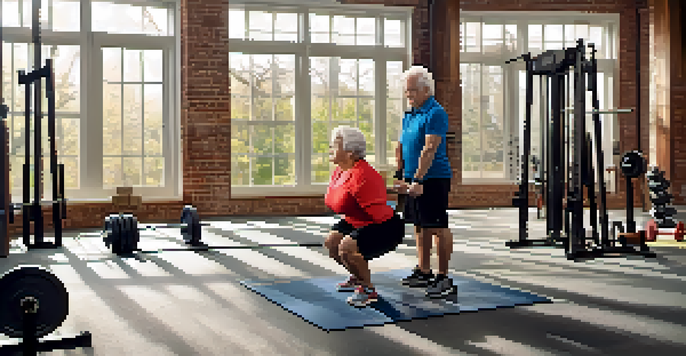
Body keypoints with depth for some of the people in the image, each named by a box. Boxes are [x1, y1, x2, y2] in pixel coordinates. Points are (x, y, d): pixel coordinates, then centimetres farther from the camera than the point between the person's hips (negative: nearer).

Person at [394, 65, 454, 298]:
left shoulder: (436, 113, -13)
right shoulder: (409, 115, 15)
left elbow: (429, 150, -21)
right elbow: (401, 148, 21)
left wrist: (418, 180, -25)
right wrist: (401, 176, 16)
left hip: (433, 179, -9)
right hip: (414, 180, 9)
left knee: (438, 227, -5)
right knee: (420, 227, 14)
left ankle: (443, 277, 2)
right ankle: (424, 272, 24)